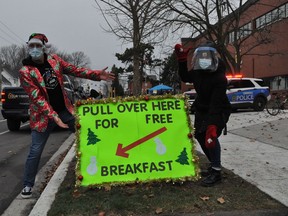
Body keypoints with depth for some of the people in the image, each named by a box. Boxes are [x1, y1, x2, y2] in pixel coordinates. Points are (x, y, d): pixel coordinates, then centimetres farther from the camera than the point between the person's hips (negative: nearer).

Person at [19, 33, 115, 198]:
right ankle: (28, 185, 18)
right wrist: (53, 116, -27)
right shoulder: (25, 71, -13)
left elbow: (75, 70, 4)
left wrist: (97, 74, -7)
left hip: (65, 109, 4)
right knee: (35, 151, -1)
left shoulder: (54, 59, 1)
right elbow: (36, 98, -19)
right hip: (43, 115, -4)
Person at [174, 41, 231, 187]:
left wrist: (212, 125, -46)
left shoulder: (219, 78, -30)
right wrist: (181, 60, 0)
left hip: (219, 111, -8)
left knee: (210, 136, -27)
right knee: (199, 135, 14)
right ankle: (214, 165, 32)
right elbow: (185, 78, 12)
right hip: (202, 109, 8)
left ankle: (216, 172, -17)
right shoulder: (197, 71, -8)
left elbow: (216, 104, -37)